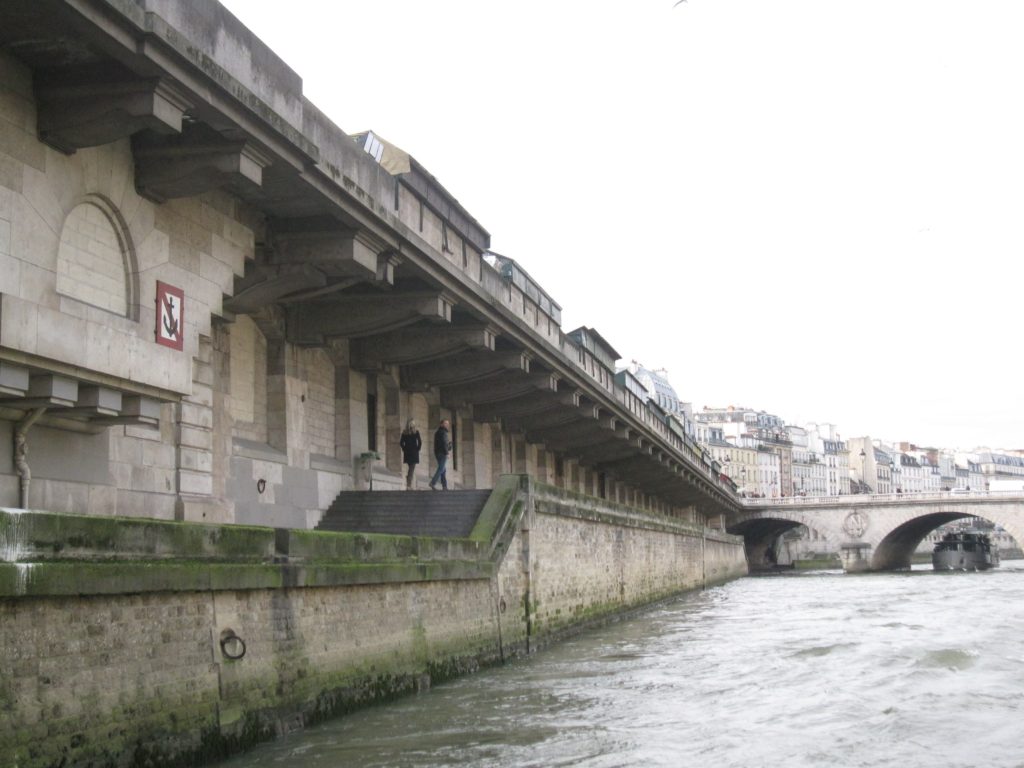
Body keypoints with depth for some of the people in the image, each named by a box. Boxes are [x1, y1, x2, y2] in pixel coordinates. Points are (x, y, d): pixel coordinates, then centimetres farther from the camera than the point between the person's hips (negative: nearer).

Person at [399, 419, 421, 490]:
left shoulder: (404, 432, 5)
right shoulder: (416, 432, -6)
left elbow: (401, 443, 3)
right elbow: (419, 442, -10)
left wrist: (404, 449, 11)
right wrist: (418, 449, 3)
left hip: (407, 452, 4)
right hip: (414, 452, -4)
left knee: (410, 468, 17)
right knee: (412, 469, -2)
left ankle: (408, 485, 14)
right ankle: (409, 486, -9)